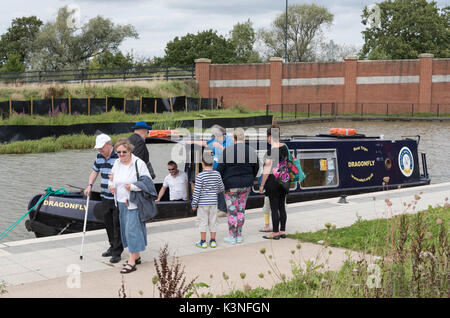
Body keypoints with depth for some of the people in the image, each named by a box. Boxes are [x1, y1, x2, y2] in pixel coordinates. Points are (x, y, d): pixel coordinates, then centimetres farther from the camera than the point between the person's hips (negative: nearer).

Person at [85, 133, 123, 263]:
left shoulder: (118, 157, -15)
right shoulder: (99, 157, 9)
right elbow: (95, 172, 22)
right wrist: (89, 186, 10)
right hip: (105, 197, 7)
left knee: (117, 225, -1)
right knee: (108, 224, 15)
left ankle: (117, 252, 6)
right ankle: (113, 247, 30)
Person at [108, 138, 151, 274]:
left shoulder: (139, 163, -12)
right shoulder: (117, 163, 8)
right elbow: (112, 177, 24)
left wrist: (132, 186, -19)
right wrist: (111, 185, 3)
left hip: (134, 203, -7)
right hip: (121, 202, 7)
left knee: (132, 229, -10)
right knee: (126, 229, 13)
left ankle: (132, 261, -6)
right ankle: (137, 256, 27)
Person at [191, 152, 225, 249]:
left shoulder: (200, 176, -14)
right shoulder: (217, 174, -1)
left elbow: (197, 192, -13)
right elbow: (222, 188, 10)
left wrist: (194, 204, -4)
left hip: (203, 203, -4)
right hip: (213, 202, 4)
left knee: (202, 222, 5)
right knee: (213, 222, 12)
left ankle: (203, 242, 8)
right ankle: (213, 241, 17)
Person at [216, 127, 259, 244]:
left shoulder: (228, 151, -14)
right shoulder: (251, 151, -1)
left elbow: (220, 169, -10)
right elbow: (256, 168, 9)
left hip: (231, 185, -4)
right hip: (246, 185, 4)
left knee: (232, 211, 5)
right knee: (241, 209, 13)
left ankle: (232, 236, 11)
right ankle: (239, 235, 18)